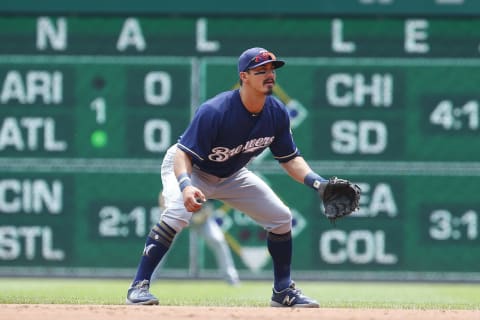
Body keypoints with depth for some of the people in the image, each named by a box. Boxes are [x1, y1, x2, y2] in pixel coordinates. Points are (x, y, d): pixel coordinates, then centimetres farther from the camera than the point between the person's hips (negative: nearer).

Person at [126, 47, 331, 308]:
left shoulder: (277, 113, -16)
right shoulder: (214, 111, -35)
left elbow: (290, 158, -5)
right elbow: (183, 154, -35)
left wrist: (317, 183, -22)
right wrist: (185, 186, -55)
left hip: (232, 176, 6)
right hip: (189, 169, -6)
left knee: (281, 218, -1)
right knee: (177, 214, -33)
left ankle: (283, 291, 15)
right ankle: (139, 287, -26)